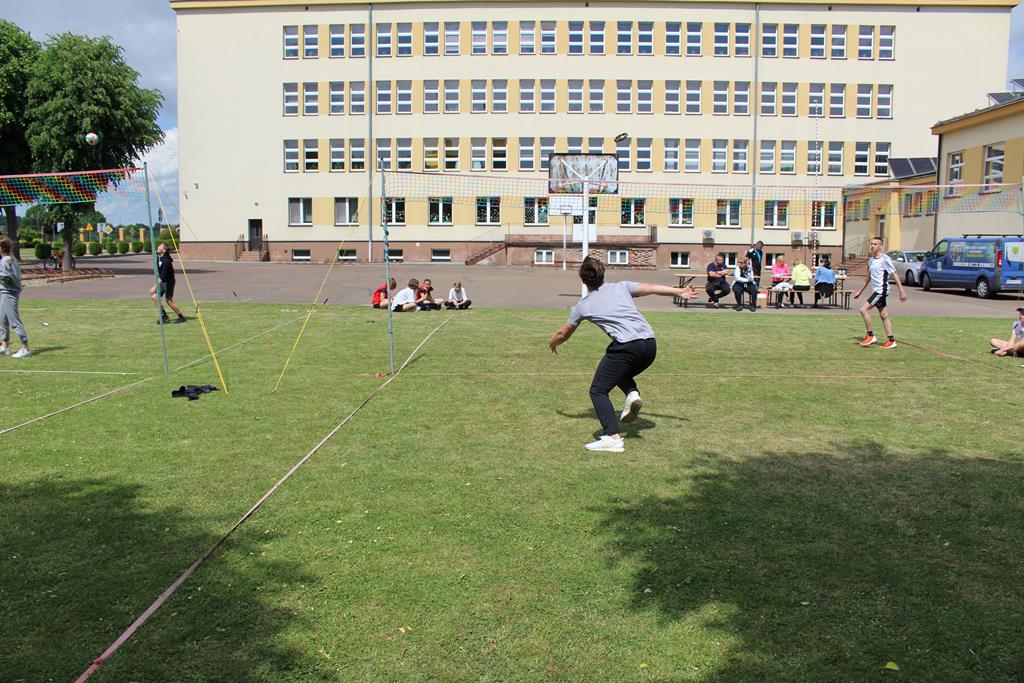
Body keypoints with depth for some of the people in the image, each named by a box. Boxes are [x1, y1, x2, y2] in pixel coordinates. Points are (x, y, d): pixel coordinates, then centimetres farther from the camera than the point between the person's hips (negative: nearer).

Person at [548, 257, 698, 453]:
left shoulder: (582, 306, 15)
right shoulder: (621, 287, 19)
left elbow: (563, 334, 27)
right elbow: (651, 288, 10)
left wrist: (552, 344, 47)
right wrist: (680, 292, 17)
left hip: (626, 347, -5)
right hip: (650, 344, 5)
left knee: (598, 391, 5)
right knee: (621, 373, 33)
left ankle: (613, 437, -11)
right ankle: (633, 393, 1)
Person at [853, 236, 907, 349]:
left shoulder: (885, 259, -12)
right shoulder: (871, 259, 12)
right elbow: (868, 277, 23)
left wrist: (901, 291, -17)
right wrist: (860, 291, 25)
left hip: (881, 290, -9)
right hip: (876, 291, 9)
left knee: (863, 310, -14)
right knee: (883, 315, 9)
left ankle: (871, 335, -3)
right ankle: (891, 340, 12)